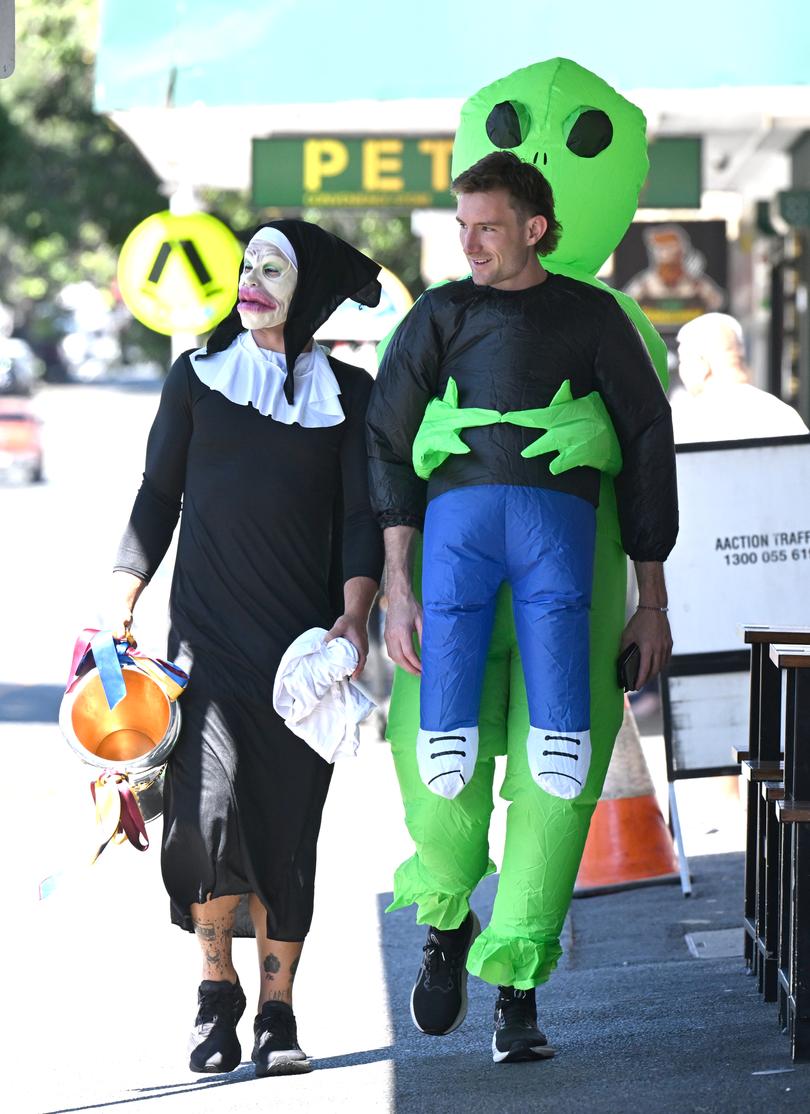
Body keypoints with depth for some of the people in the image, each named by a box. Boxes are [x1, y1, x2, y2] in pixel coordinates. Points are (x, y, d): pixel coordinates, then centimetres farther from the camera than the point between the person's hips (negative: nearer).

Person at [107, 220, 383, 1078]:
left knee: (286, 831, -3)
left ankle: (277, 1011, 8)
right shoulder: (198, 378, 10)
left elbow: (362, 516, 2)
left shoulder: (349, 395, 7)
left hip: (303, 640, 0)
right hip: (207, 634, 0)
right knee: (207, 809, -17)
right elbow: (157, 500, 12)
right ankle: (217, 989, 1)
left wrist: (354, 614, -13)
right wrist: (118, 610, 4)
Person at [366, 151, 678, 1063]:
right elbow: (387, 448, 14)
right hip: (458, 515, 0)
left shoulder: (592, 317, 20)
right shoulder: (441, 315, 21)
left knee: (557, 760, -15)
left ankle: (516, 986, -9)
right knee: (441, 752, -15)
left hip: (561, 520, 0)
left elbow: (647, 450, 21)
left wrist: (653, 601, 15)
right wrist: (396, 591, 3)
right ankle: (446, 919, 14)